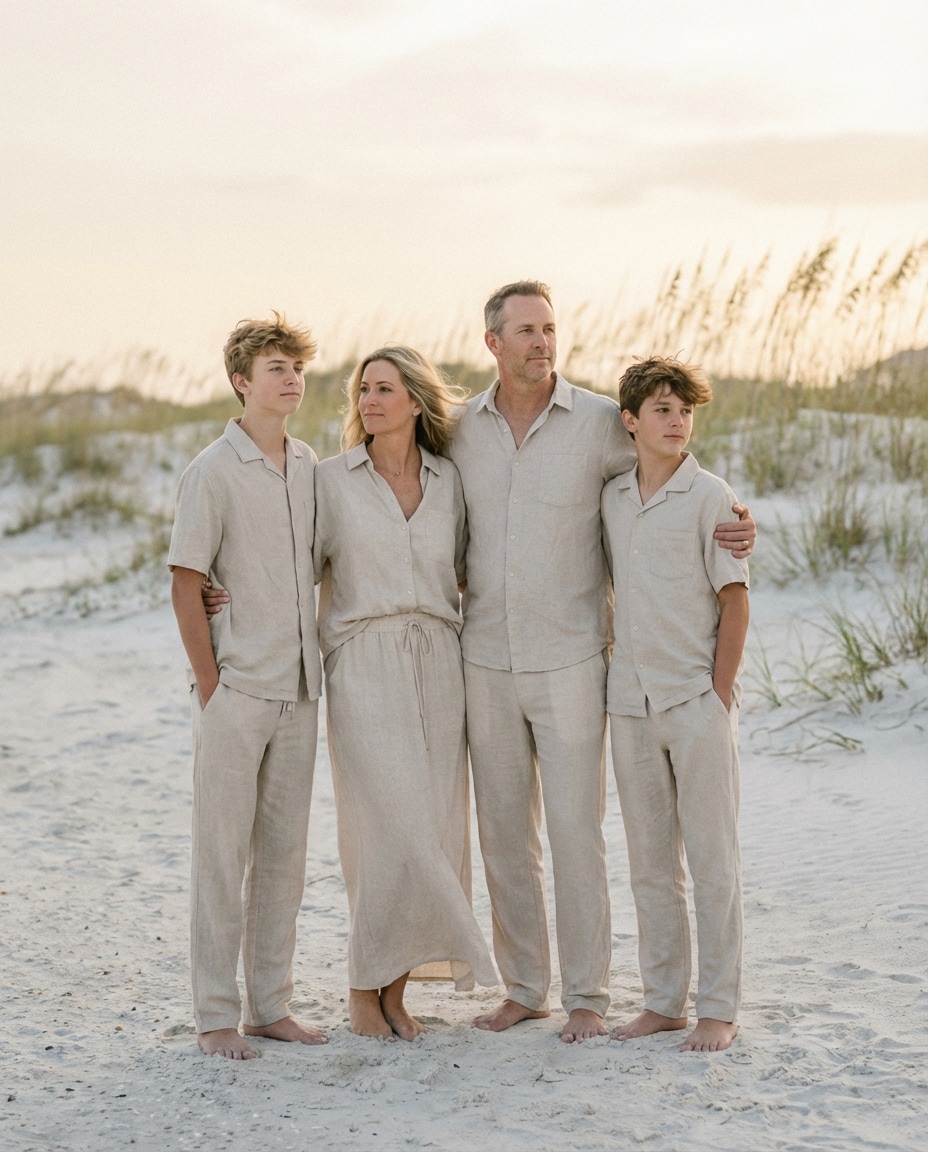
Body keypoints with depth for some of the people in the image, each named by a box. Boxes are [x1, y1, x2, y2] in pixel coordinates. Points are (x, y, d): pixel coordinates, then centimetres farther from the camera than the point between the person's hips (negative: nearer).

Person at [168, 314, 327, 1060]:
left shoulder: (308, 466, 9)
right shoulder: (214, 473, -8)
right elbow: (186, 588, -9)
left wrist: (314, 668, 9)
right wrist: (210, 689, -10)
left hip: (298, 691, 6)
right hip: (236, 694, -6)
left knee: (284, 852, 11)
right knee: (223, 852, 1)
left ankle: (270, 1005, 20)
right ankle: (216, 1016, 8)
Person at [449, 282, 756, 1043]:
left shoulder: (600, 423, -6)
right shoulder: (462, 431, 4)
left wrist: (735, 526, -13)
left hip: (570, 660, -3)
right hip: (487, 664, 4)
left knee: (575, 832, -3)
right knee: (504, 833, 9)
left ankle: (586, 996, 8)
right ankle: (523, 988, 22)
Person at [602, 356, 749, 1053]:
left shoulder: (710, 497, -5)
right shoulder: (611, 499, 9)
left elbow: (735, 600, -6)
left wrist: (719, 693, -10)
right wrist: (621, 669, 11)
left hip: (698, 702, -5)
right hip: (632, 705, 5)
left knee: (713, 860, 1)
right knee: (650, 863, 11)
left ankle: (719, 1010, 9)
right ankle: (664, 1001, 21)